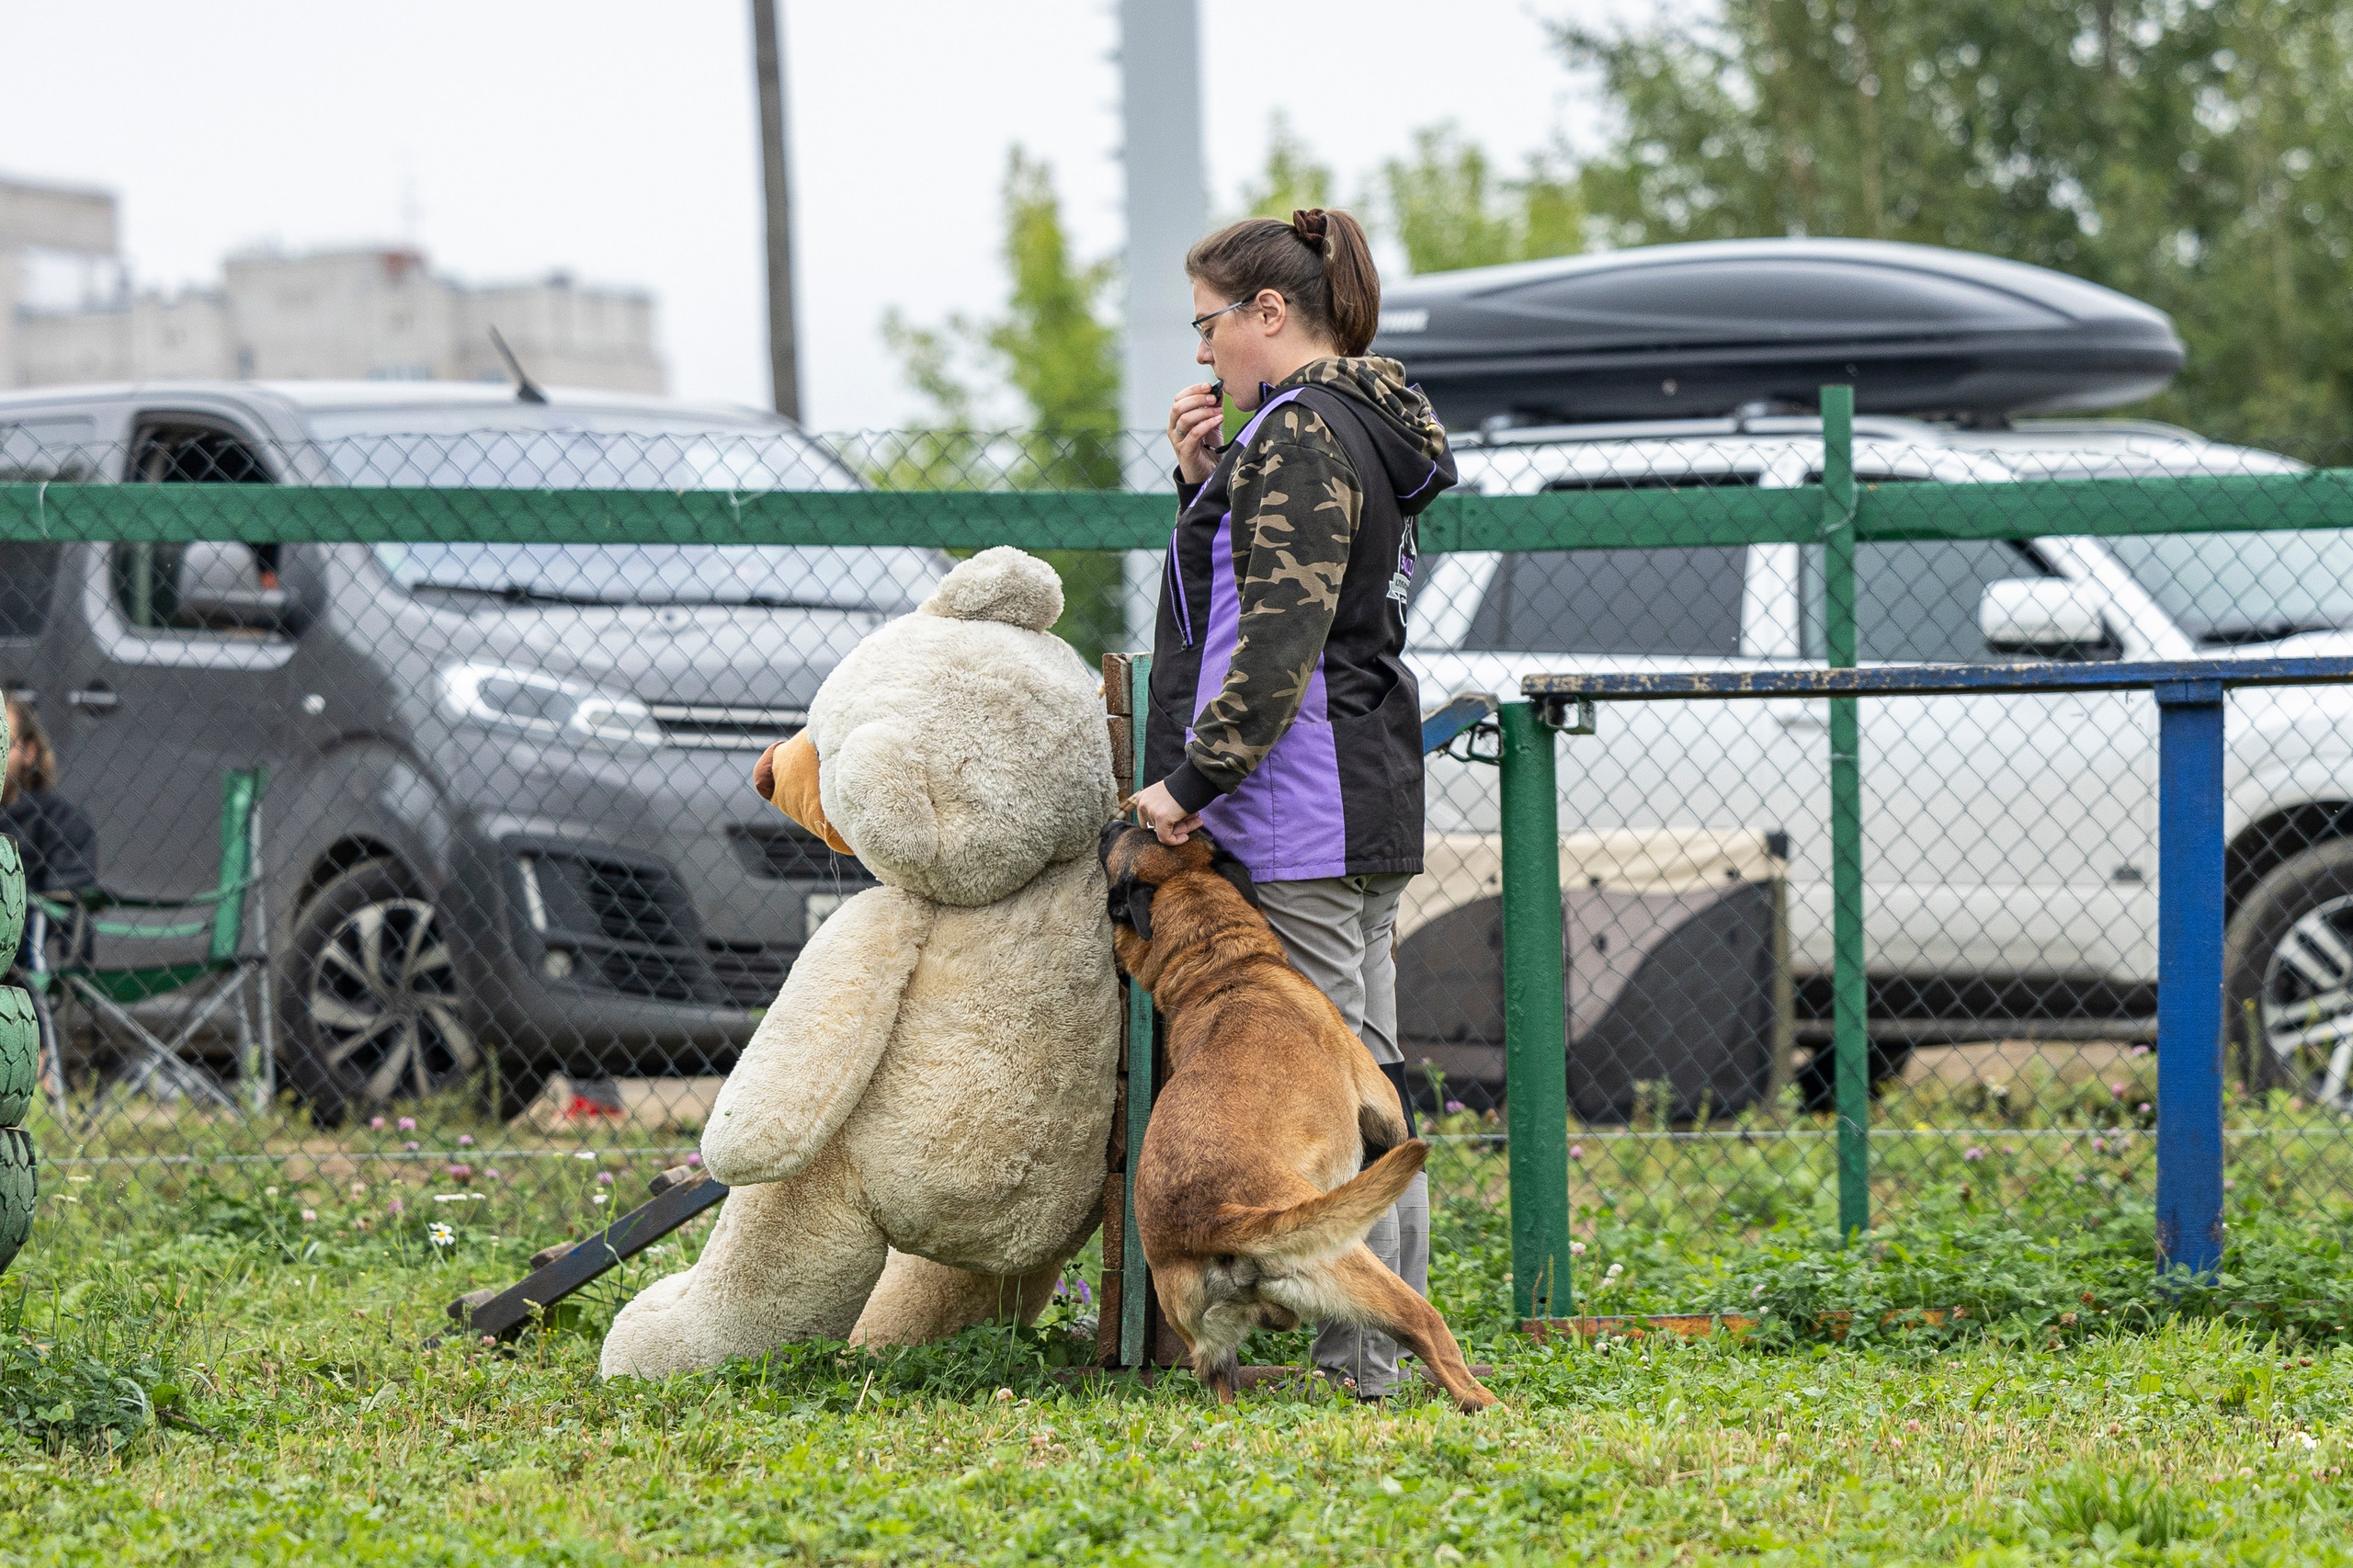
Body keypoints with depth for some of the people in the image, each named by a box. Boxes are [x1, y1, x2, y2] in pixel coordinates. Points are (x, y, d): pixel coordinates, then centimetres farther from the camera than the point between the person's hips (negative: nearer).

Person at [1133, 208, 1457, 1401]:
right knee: (1368, 1068, 11)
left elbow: (1278, 641, -21)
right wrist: (1204, 480, 9)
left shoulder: (1300, 434, -14)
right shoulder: (1358, 429, 17)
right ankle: (1397, 1337, 14)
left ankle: (1360, 1354, -7)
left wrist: (1190, 779, -17)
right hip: (1367, 796, 11)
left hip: (1302, 810, -11)